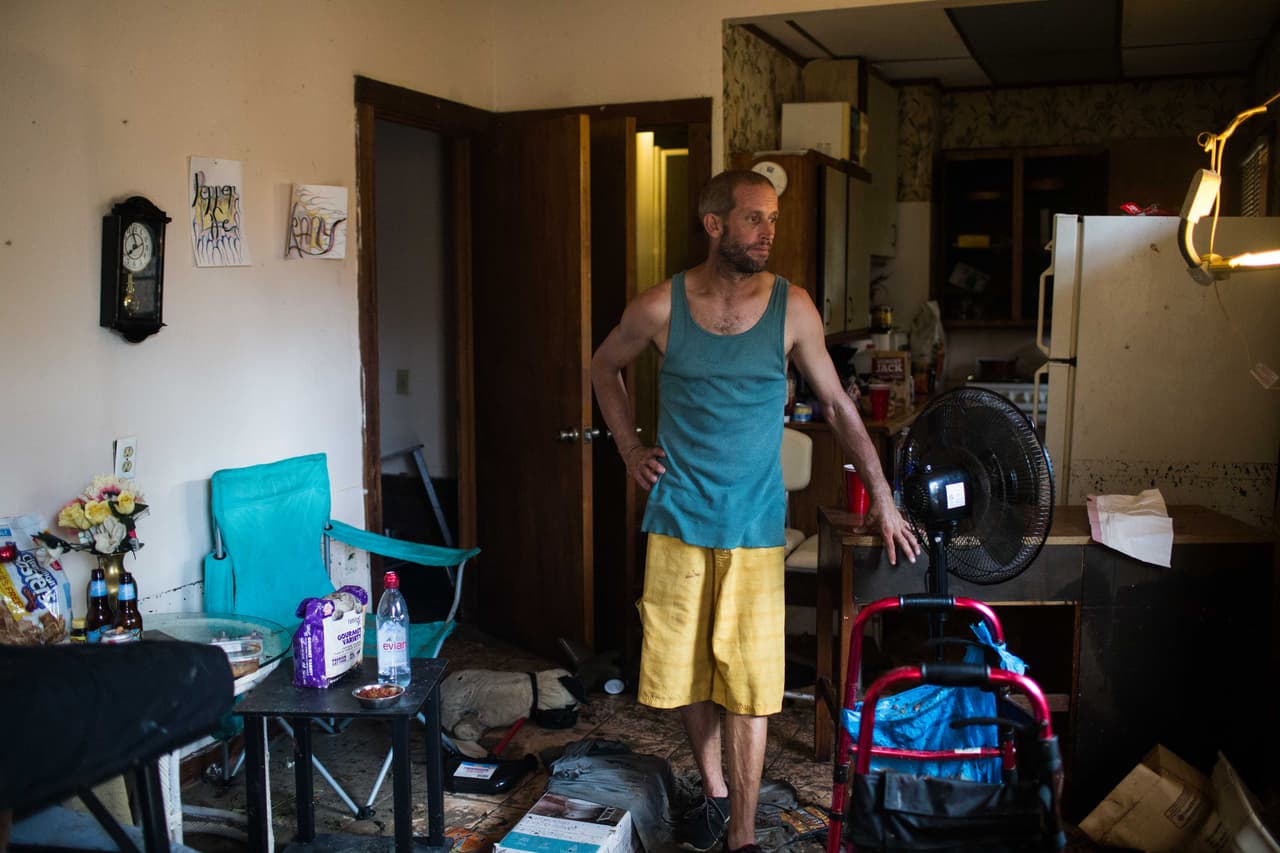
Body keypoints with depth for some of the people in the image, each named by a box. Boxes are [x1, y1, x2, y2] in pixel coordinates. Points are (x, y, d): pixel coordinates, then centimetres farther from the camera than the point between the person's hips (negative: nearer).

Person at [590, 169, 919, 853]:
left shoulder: (791, 308, -4)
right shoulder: (661, 307, -4)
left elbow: (837, 406, 4)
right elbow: (604, 367, 15)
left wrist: (883, 500, 2)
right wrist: (630, 447, 6)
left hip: (754, 526, -1)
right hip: (678, 519, 1)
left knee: (748, 685, 1)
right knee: (686, 670, 12)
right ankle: (715, 792, 36)